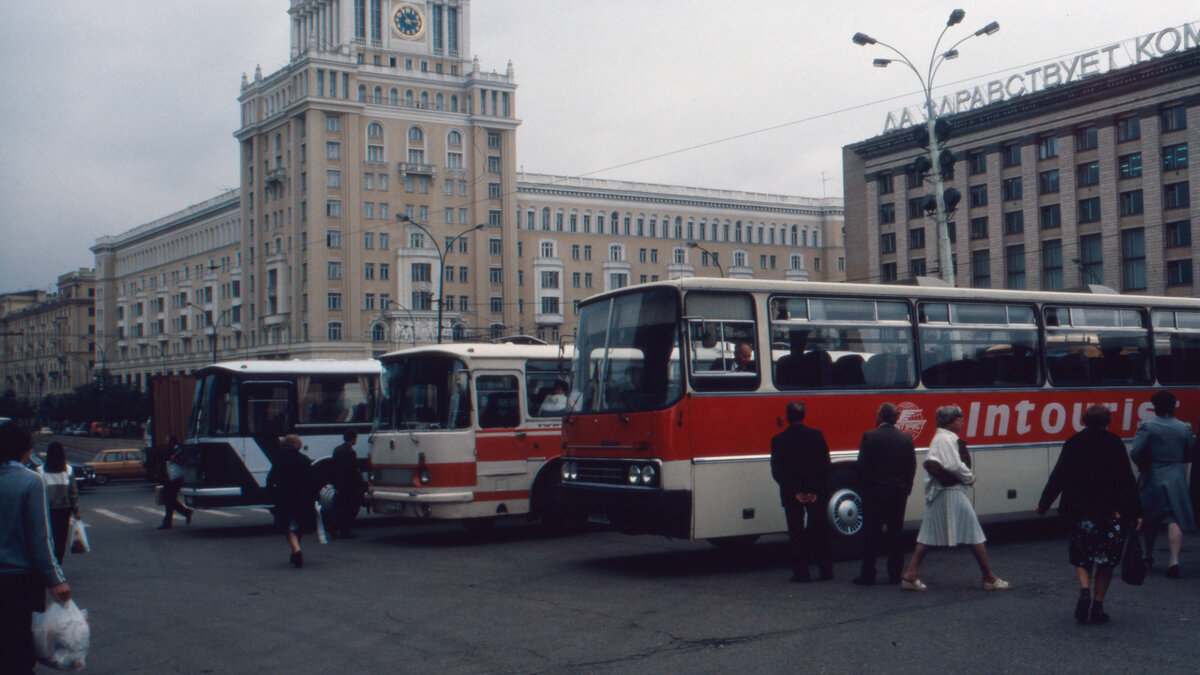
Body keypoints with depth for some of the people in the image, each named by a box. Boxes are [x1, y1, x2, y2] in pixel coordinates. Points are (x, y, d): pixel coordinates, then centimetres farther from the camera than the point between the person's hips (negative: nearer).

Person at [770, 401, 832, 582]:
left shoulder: (778, 440, -6)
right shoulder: (817, 436, -5)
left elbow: (777, 471, -8)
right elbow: (825, 466, -6)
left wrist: (795, 492, -7)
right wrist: (816, 491, -5)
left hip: (791, 494, -1)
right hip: (816, 493, 1)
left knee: (796, 532, 6)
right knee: (820, 530, 13)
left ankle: (801, 572, 6)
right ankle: (825, 569, 16)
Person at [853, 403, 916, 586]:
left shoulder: (870, 437, -10)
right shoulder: (906, 438, 2)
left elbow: (862, 466, -10)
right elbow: (912, 468, 5)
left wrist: (864, 488, 2)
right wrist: (906, 488, 13)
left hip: (875, 492, -4)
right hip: (899, 493, 4)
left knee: (871, 534, 2)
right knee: (896, 533, 10)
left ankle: (868, 575, 2)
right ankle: (895, 574, 13)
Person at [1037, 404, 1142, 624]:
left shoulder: (1073, 443, 1)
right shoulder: (1115, 443, -2)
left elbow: (1058, 476, 2)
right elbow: (1127, 480, -3)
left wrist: (1043, 504, 12)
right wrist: (1135, 513, 0)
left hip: (1081, 510, 1)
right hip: (1112, 511, -1)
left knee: (1081, 556, 14)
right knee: (1106, 558, 9)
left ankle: (1085, 592, -11)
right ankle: (1098, 606, 6)